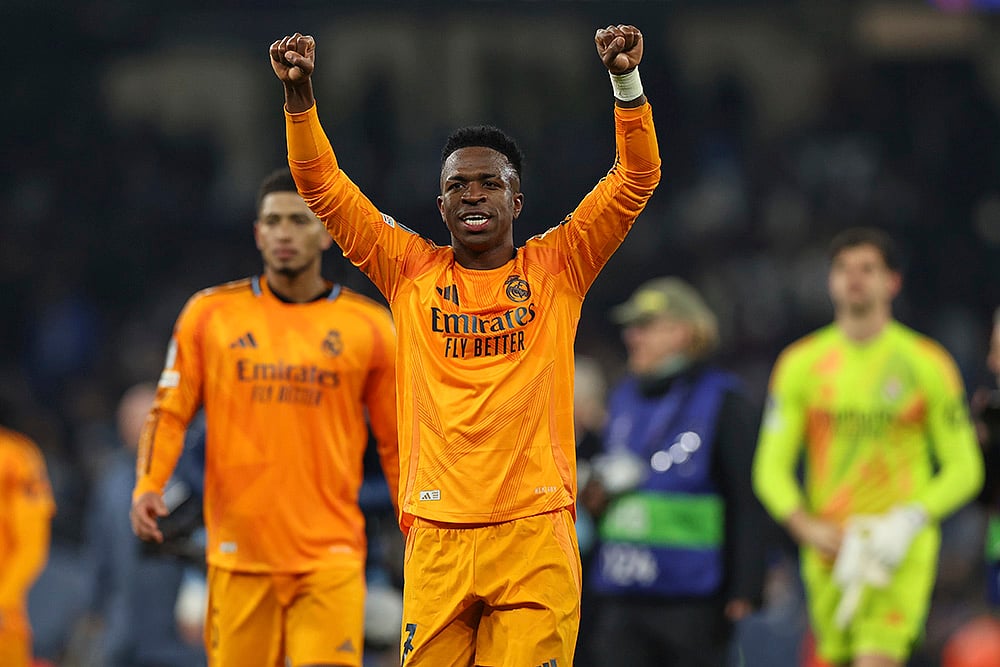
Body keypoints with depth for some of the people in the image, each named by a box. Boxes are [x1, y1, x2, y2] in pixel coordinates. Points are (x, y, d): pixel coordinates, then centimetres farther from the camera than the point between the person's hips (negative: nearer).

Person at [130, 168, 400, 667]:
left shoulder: (368, 326, 6)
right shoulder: (210, 313, 6)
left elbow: (397, 441, 11)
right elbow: (169, 412, 8)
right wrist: (148, 486, -9)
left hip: (331, 555, -1)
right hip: (239, 551, 1)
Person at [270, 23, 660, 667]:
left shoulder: (554, 269, 9)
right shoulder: (413, 271, 12)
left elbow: (637, 178, 3)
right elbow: (323, 186, 9)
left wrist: (627, 80, -10)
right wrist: (299, 93, -3)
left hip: (534, 535, -1)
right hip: (436, 535, 1)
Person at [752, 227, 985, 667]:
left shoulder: (927, 363, 1)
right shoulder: (801, 363, 6)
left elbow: (965, 469, 3)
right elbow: (771, 468, 5)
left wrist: (911, 519, -14)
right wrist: (806, 527, -13)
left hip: (900, 549, -3)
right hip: (828, 547, 3)